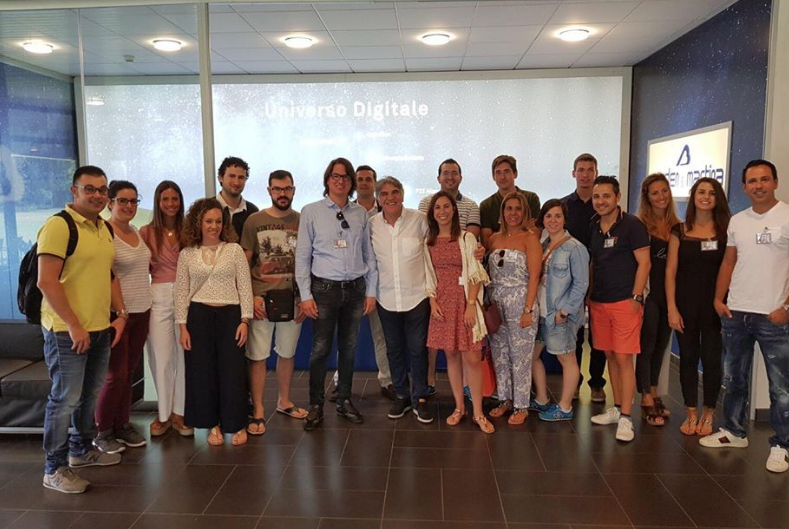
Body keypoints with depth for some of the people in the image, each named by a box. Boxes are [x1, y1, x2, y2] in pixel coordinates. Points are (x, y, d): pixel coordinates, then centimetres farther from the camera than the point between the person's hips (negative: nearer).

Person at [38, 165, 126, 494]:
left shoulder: (105, 229, 12)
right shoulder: (59, 225, -13)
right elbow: (47, 282, -18)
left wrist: (120, 314, 9)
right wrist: (74, 326, -19)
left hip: (101, 329, 8)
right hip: (67, 331, -7)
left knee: (90, 395, 18)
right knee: (65, 400, 1)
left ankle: (81, 449, 36)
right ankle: (54, 469, 15)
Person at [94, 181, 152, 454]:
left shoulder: (138, 233, 11)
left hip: (142, 311, 7)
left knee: (130, 372, 13)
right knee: (116, 375, 0)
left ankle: (123, 425, 25)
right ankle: (103, 433, 17)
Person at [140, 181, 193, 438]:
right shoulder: (147, 232, 3)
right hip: (159, 297, -1)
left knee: (184, 356, 3)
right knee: (161, 357, 1)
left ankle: (179, 413, 16)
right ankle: (163, 414, 16)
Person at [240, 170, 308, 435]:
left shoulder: (302, 221, 4)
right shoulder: (254, 221, -1)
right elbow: (244, 262, 0)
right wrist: (251, 297, -8)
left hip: (292, 298, 2)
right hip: (262, 298, -2)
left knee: (287, 352, 14)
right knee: (258, 355, 1)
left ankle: (284, 401, 32)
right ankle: (258, 411, 14)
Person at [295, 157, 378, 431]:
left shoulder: (361, 213, 7)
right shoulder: (311, 212, -1)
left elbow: (369, 255, 10)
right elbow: (302, 256, -2)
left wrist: (371, 291, 6)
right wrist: (306, 295, -6)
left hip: (355, 288, 3)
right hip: (324, 288, -3)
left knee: (349, 348, 12)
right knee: (321, 349, 0)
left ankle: (344, 401, 28)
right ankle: (316, 406, 16)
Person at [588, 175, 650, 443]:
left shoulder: (632, 225, -6)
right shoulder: (594, 229, 11)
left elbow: (644, 263, -8)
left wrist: (636, 297, -13)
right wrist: (588, 295, 12)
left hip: (624, 302, -6)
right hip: (598, 302, 6)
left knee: (623, 358, -6)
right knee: (610, 356, 12)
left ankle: (625, 418, 1)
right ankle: (617, 408, 24)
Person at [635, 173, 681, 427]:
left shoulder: (676, 225, 10)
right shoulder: (640, 224, -6)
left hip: (669, 293, 5)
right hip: (649, 293, -5)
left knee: (661, 346, 14)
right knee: (647, 346, 1)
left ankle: (654, 394, 28)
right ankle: (646, 401, 10)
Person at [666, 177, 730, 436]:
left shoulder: (726, 230, 2)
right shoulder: (679, 231, 3)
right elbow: (670, 271, 0)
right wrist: (672, 308, -6)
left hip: (714, 305, -1)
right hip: (686, 303, 1)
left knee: (711, 359, 4)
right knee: (688, 357, 7)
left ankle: (709, 414, 20)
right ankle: (691, 413, 20)